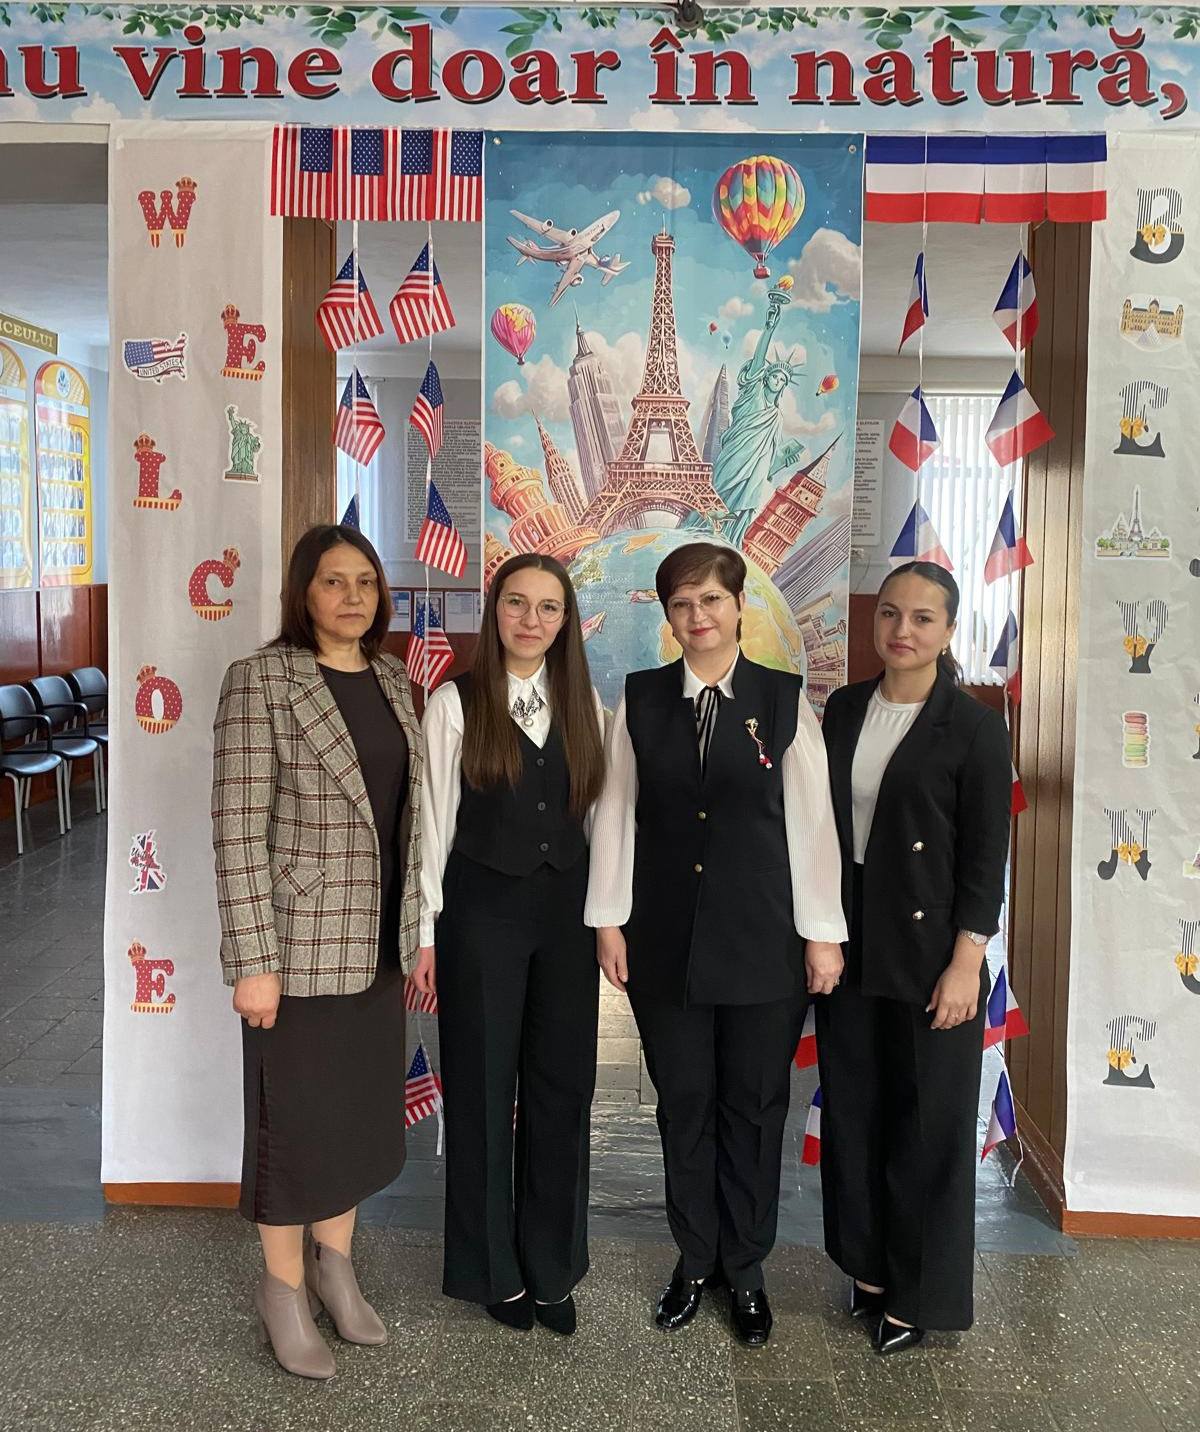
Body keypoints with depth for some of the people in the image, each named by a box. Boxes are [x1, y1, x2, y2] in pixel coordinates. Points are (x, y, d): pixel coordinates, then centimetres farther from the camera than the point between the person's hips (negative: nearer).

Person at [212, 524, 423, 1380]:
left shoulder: (393, 680, 6)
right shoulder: (261, 681, -12)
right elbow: (237, 830, -15)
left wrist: (416, 929, 10)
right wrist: (253, 960, -17)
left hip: (379, 939, 6)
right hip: (300, 938, -6)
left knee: (366, 1109, 18)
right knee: (297, 1116, 9)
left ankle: (336, 1264, 39)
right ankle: (284, 1287, 31)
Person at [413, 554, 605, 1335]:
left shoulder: (583, 702, 5)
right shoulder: (456, 703, -6)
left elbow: (597, 813, 7)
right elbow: (435, 820, -5)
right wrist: (425, 932, -6)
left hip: (566, 910, 3)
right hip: (483, 911, -3)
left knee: (562, 1086, 9)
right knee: (483, 1087, 9)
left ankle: (551, 1266, 28)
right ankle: (495, 1268, 28)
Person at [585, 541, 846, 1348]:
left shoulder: (784, 700, -3)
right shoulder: (641, 700, 2)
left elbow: (812, 821, -3)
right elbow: (617, 813, 3)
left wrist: (824, 932, -4)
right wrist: (609, 920, 1)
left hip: (762, 940, -1)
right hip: (666, 939, 2)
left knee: (755, 1105, 10)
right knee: (683, 1103, 12)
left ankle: (747, 1270, 29)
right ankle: (695, 1261, 31)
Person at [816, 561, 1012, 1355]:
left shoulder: (975, 726, -9)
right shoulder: (845, 709, 5)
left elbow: (986, 857, -9)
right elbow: (824, 821, 9)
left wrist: (966, 963, -13)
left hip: (928, 954, -5)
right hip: (850, 946, 5)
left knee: (929, 1122, 8)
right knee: (853, 1108, 14)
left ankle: (919, 1291, 25)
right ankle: (870, 1261, 33)